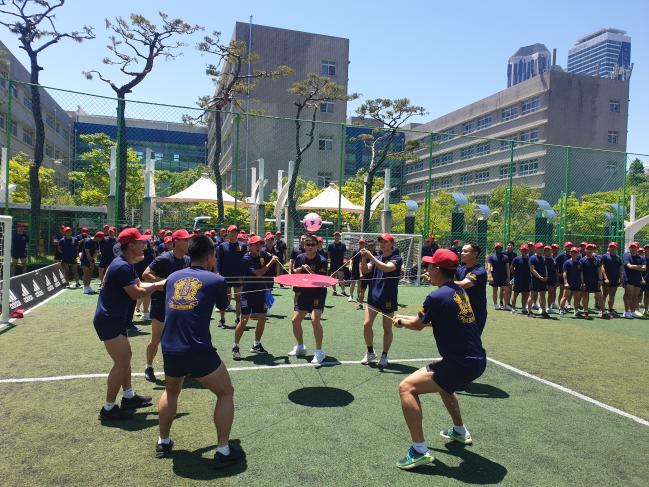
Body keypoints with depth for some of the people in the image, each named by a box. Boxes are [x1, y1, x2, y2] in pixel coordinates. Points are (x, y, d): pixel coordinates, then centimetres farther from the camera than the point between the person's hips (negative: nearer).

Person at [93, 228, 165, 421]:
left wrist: (160, 283, 0)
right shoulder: (122, 267, -22)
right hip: (108, 320, -11)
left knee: (126, 357, 19)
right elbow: (136, 293, -22)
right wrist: (157, 286, -9)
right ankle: (108, 409, 4)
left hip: (115, 319, 11)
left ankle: (129, 397, 32)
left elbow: (139, 285, 10)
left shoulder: (126, 265, 10)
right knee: (122, 363, -7)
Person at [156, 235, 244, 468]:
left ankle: (163, 442, 40)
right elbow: (223, 307, 16)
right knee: (226, 392, 14)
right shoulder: (216, 280, -3)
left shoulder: (172, 277, 9)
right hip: (199, 353, -5)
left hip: (169, 351, 6)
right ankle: (223, 451, 14)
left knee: (171, 392, 33)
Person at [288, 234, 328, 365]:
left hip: (318, 294, -6)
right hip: (303, 293, 6)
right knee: (295, 320, 7)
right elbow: (294, 272, 13)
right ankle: (300, 347, 31)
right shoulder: (300, 258, 0)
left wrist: (311, 272, -35)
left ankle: (319, 352, -10)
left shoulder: (322, 260, -16)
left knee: (315, 320, -22)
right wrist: (301, 269, -8)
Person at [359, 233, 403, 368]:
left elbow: (387, 268, -25)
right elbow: (365, 270, -1)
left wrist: (371, 256, -27)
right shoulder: (376, 258, 11)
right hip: (373, 297, 4)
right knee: (366, 324, -2)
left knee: (387, 329, 5)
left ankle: (384, 356, 21)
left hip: (388, 300, -4)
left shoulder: (396, 258, -6)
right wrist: (364, 258, -18)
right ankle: (370, 353, 17)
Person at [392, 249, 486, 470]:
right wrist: (406, 318, 27)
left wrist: (400, 322, 20)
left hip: (462, 364, -9)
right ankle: (460, 431, 50)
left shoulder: (437, 297, -17)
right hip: (477, 360, 9)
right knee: (442, 382, 36)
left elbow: (417, 325, 0)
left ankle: (420, 450, -8)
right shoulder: (460, 291, 9)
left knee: (407, 387, -8)